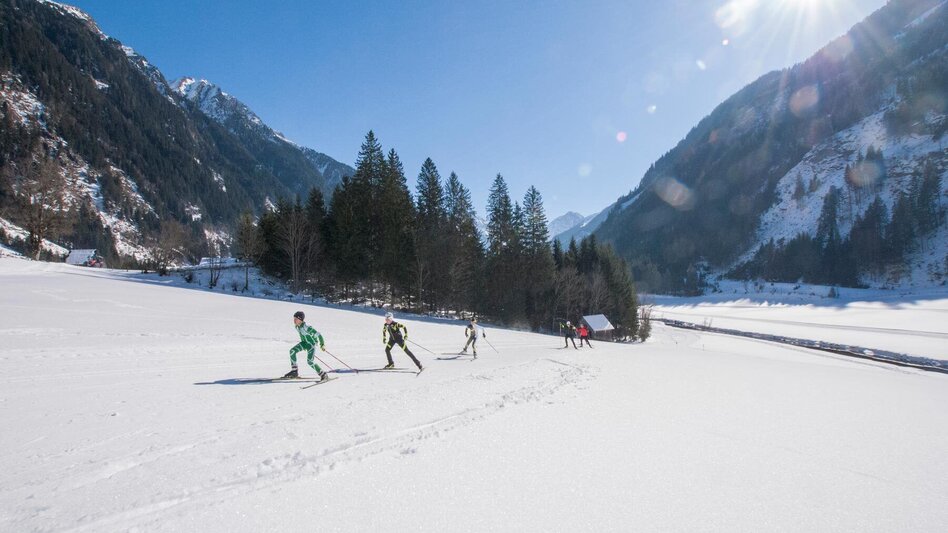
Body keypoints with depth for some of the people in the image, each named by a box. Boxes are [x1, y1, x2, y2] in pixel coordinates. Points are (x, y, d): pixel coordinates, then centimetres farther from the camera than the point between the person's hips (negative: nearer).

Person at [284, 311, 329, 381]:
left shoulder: (307, 327, -31)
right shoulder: (297, 326, -5)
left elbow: (318, 334, -26)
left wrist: (322, 345, -17)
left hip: (311, 344, -8)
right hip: (304, 342, 8)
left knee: (310, 362, -15)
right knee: (292, 351, -11)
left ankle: (323, 375, -1)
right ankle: (294, 371, -2)